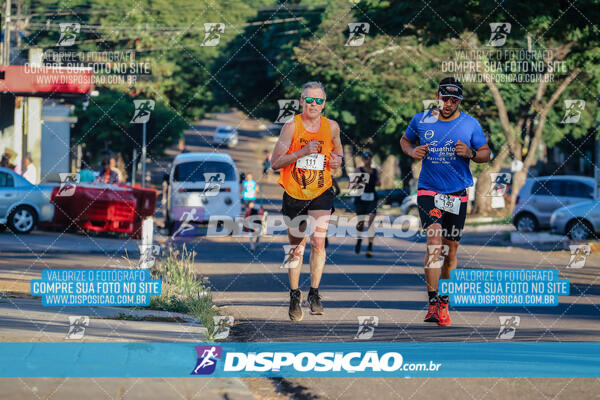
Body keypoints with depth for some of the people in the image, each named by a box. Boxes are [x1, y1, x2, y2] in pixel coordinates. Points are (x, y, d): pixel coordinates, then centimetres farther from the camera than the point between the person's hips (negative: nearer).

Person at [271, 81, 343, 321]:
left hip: (321, 193, 1)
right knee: (296, 246, 9)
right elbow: (275, 163, -13)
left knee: (318, 242, -13)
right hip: (294, 194, -1)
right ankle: (294, 296, 23)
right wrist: (303, 152, -25)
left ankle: (314, 293, 0)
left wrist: (338, 160, -7)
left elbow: (338, 153, 17)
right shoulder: (292, 126, -10)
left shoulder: (331, 127, -1)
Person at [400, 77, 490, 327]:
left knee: (451, 248, 8)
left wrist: (471, 154, -14)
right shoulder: (421, 120, 0)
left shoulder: (470, 124, -1)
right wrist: (412, 151, -5)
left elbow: (486, 154, 8)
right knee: (434, 240, -20)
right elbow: (405, 140, 17)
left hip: (457, 194, 2)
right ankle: (433, 303, -25)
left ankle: (444, 303, 24)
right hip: (429, 190, -2)